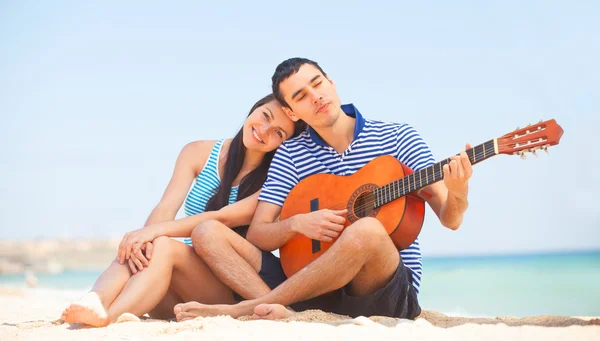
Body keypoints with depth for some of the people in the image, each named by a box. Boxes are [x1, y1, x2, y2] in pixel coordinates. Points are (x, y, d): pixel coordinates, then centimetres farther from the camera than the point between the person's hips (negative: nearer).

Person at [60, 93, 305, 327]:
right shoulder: (199, 153, 8)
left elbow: (222, 219, -18)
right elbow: (165, 208, -5)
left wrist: (156, 230, -28)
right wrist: (144, 238, -27)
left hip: (228, 288, -3)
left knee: (164, 247, -31)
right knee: (137, 250, -28)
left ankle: (108, 316, -55)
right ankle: (96, 303, -57)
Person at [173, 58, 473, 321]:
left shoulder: (397, 137, 1)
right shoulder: (290, 154, 5)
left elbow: (449, 219, -2)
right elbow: (257, 235, 2)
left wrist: (457, 195, -26)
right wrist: (296, 223, -18)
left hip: (387, 289, -2)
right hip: (313, 286, 3)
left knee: (367, 230, -38)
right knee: (208, 232, -10)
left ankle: (243, 310, -29)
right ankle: (277, 309, -37)